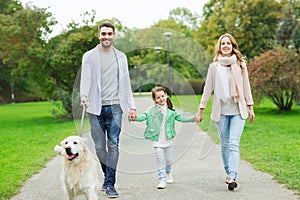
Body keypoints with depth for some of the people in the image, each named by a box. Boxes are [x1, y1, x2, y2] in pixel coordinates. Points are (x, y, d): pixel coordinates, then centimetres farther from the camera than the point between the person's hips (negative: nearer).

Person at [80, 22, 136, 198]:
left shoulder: (121, 56, 13)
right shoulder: (89, 56, 5)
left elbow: (126, 82, 15)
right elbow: (85, 78, -6)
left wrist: (132, 106, 9)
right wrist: (84, 96, -27)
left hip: (115, 107, 1)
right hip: (96, 108, -1)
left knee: (113, 145, -5)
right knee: (100, 147, 3)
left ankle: (110, 184, -3)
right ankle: (107, 175, 25)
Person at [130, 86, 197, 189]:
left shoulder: (171, 110, 3)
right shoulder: (152, 110, -7)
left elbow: (180, 118, 9)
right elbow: (144, 116, -19)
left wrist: (193, 119, 1)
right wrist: (136, 118, -39)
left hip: (168, 139, 3)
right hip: (157, 140, -3)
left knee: (168, 159, 14)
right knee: (160, 160, -6)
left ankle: (168, 173, 41)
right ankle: (162, 179, 1)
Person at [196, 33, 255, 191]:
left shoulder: (240, 65, 5)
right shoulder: (214, 67, 4)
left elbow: (246, 87, 10)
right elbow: (208, 89, 7)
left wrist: (250, 108, 7)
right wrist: (201, 110, 5)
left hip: (238, 110, -1)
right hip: (221, 111, 1)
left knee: (234, 144, -12)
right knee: (224, 145, 8)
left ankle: (232, 177, -18)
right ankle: (228, 173, 21)